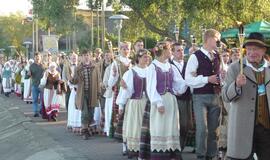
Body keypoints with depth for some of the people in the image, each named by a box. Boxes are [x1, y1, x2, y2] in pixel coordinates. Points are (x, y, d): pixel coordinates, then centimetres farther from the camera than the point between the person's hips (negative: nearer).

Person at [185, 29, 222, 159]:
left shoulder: (217, 56, 11)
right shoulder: (195, 57, -8)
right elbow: (188, 79, -12)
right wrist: (207, 79, -17)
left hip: (215, 96, 6)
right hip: (200, 96, -6)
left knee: (213, 129, 10)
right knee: (202, 129, -7)